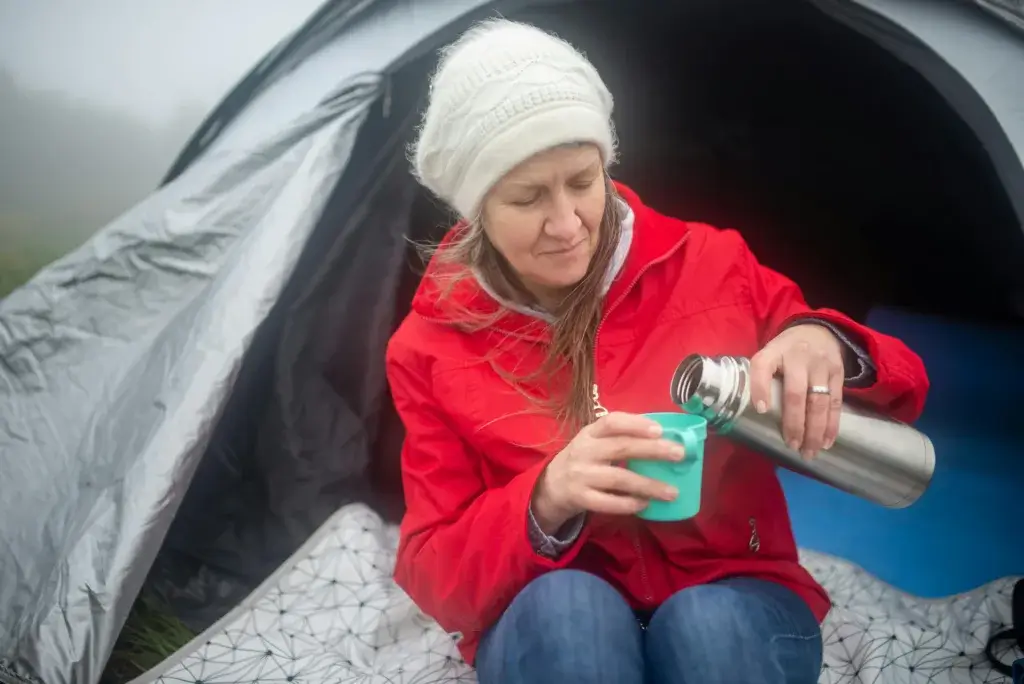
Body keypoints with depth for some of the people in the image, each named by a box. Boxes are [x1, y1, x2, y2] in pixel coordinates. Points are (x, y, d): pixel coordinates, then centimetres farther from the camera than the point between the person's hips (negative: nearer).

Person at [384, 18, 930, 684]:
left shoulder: (709, 265, -6)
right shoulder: (432, 348, -6)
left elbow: (902, 390, 2)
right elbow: (435, 575, -7)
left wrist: (826, 346, -23)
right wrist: (546, 502, -28)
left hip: (734, 606, 1)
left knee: (707, 624, -34)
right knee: (561, 608, -35)